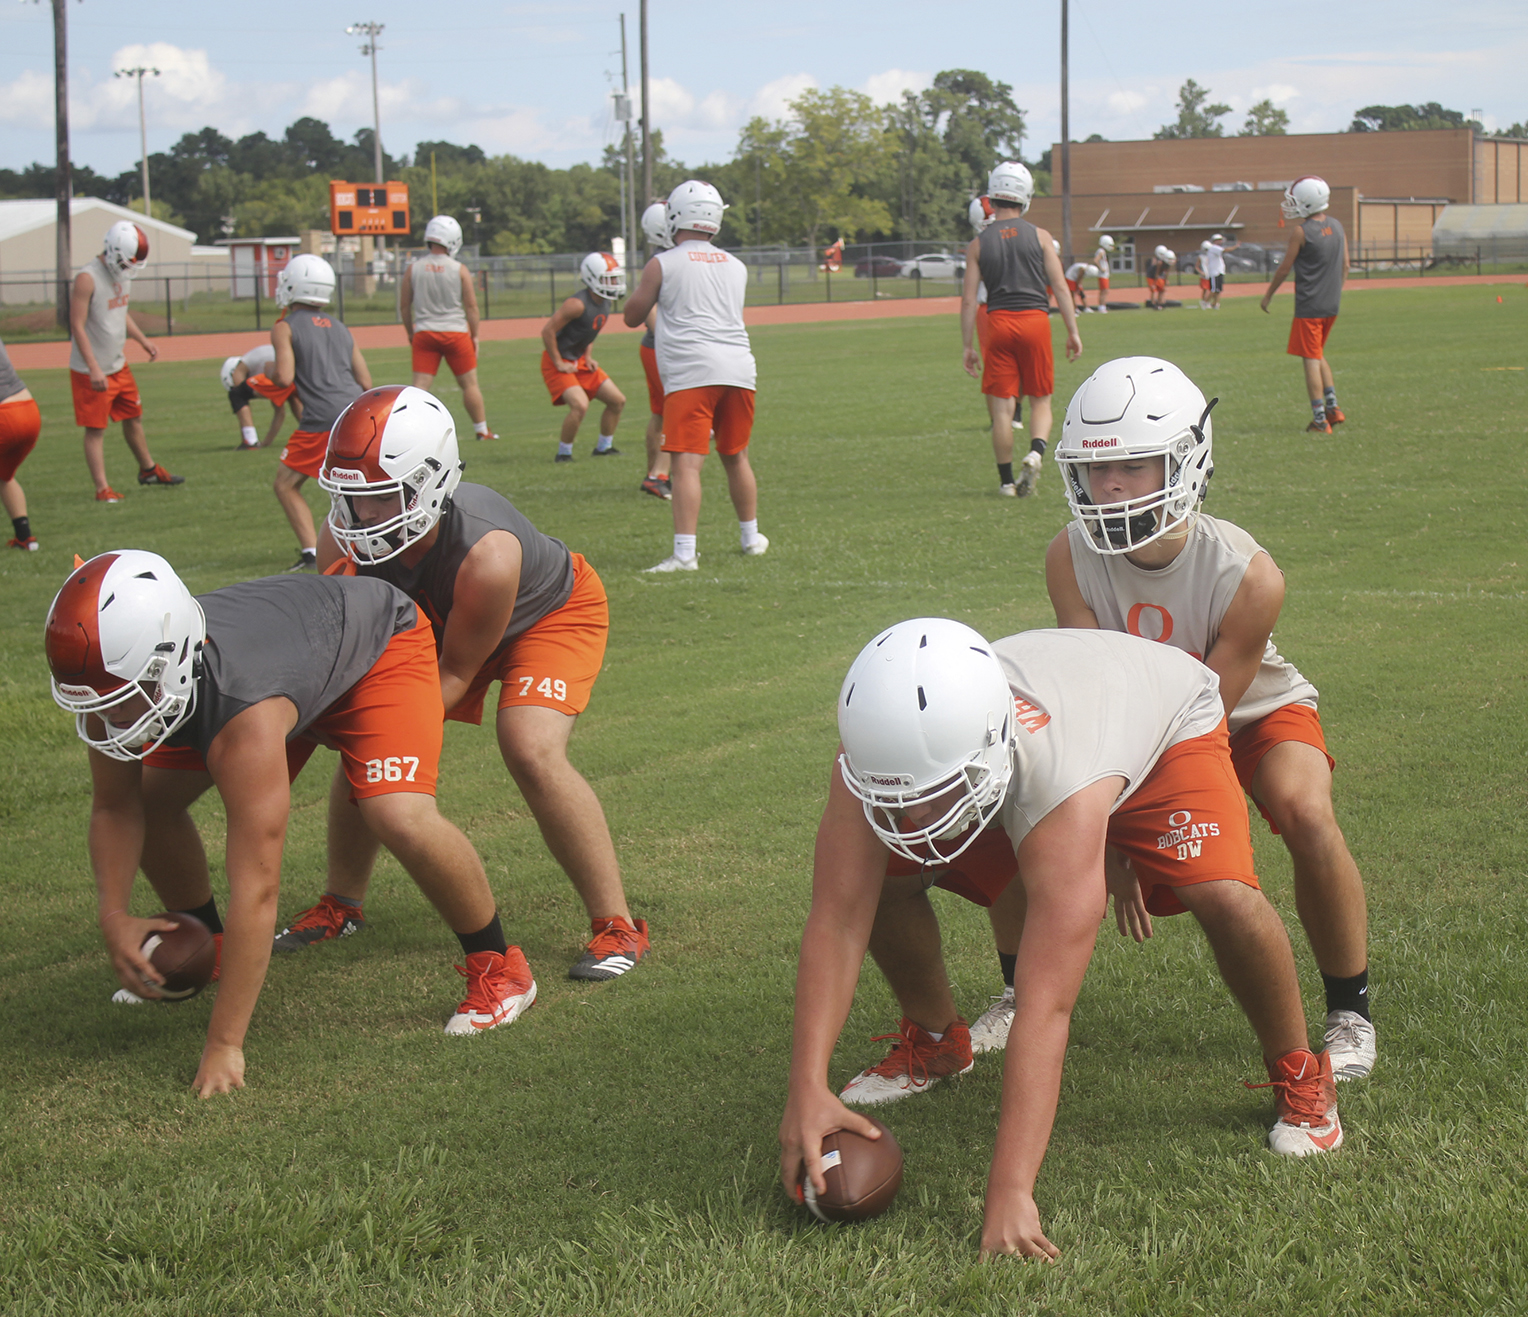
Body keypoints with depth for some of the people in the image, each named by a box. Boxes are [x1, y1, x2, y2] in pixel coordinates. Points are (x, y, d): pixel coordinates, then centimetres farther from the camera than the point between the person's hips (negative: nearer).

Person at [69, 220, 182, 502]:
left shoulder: (123, 275, 6)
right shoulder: (88, 279, -21)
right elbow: (77, 326, -21)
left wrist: (143, 341, 12)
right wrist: (94, 369, -25)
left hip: (119, 365, 8)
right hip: (92, 372, -8)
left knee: (134, 418, 19)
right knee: (95, 429, -1)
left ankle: (148, 470, 36)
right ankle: (102, 489, 2)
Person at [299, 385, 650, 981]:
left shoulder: (485, 554, -43)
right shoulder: (345, 535, -28)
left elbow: (454, 675, -28)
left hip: (551, 613, -6)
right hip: (437, 619, 6)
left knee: (532, 754, -25)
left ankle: (616, 925, -12)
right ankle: (341, 904, 23)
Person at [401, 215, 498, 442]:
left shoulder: (414, 269, 0)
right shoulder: (460, 270, -6)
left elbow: (404, 306, 6)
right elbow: (471, 306, -3)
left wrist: (410, 333, 19)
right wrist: (474, 335, 8)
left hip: (424, 334, 2)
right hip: (455, 331, -2)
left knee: (420, 384, 0)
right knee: (469, 383, 11)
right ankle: (481, 430, 21)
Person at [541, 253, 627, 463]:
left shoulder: (607, 303, 1)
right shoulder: (578, 304, -26)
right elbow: (547, 331, -24)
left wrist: (587, 358, 8)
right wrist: (559, 364, -19)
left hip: (579, 361, 9)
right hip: (558, 363, -9)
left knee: (617, 400, 8)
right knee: (580, 405, -25)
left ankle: (603, 447, 23)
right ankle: (563, 453, -8)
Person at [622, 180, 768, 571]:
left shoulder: (663, 264, 0)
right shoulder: (737, 267, 15)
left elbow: (632, 317, 11)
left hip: (691, 372, -5)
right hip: (738, 368, 5)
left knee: (687, 463, -10)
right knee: (736, 457, 20)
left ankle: (684, 553, -19)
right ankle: (751, 538, 32)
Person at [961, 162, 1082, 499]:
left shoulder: (979, 243, 4)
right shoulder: (1039, 237, 3)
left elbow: (968, 300, 2)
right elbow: (1060, 287, 1)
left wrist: (967, 346, 6)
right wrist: (1073, 331, 6)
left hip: (999, 322, 0)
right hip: (1036, 319, 0)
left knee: (1002, 407, 5)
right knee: (1041, 400, 11)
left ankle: (1007, 480, 6)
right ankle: (1036, 452, -16)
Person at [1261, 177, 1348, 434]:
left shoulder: (1301, 232, -14)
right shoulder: (1337, 227, 6)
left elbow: (1285, 268, -7)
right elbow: (1345, 265, 12)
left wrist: (1268, 295, 6)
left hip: (1309, 306, -7)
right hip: (1332, 305, 7)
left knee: (1311, 360, -2)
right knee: (1318, 355, 22)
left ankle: (1320, 421, -3)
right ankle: (1333, 407, 16)